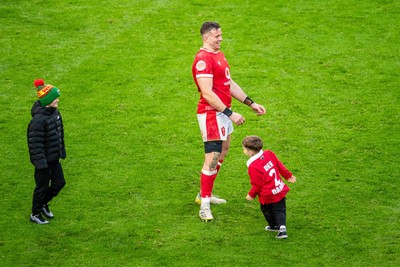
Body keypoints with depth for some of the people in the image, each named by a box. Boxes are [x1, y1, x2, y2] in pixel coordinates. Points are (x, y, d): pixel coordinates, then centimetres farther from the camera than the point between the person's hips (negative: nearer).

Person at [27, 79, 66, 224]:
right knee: (42, 187, 7)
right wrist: (40, 162, -23)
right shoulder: (38, 120, -27)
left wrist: (62, 151, 18)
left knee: (59, 183, 17)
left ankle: (43, 203, 40)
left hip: (54, 158, 8)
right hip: (44, 160, -8)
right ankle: (35, 214, 27)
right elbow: (35, 143, -25)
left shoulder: (55, 113, 0)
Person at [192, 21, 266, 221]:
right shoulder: (203, 59, -19)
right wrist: (230, 113, -23)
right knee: (212, 158, -10)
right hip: (210, 113, -10)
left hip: (223, 112, 10)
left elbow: (230, 83, 20)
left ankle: (205, 194, 31)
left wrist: (250, 103, 16)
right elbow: (207, 93, -23)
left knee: (223, 152, 18)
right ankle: (204, 207, -5)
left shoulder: (219, 55, 14)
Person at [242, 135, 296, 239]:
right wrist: (288, 176, 20)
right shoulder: (269, 154, -4)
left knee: (267, 210, 21)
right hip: (280, 190, 6)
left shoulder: (253, 167, -24)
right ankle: (282, 227, -5)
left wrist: (251, 195, 1)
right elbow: (280, 166, 7)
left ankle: (274, 226, 34)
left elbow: (257, 185, -16)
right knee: (280, 210, 13)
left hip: (267, 195, -6)